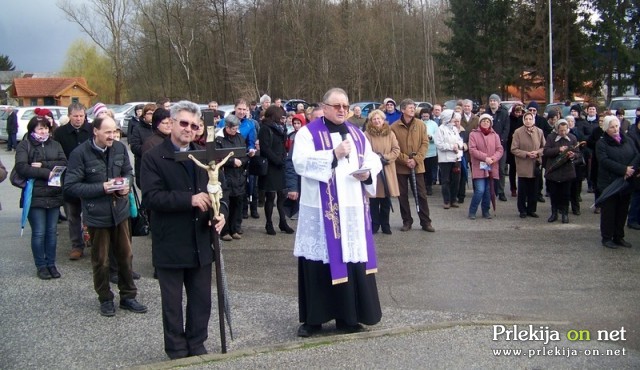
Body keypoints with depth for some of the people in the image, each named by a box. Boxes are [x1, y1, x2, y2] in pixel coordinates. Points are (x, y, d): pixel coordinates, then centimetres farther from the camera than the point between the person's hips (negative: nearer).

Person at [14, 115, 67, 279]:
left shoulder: (55, 145, 10)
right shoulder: (24, 146, -1)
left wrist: (43, 165, -16)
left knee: (52, 232, 10)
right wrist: (46, 173, -17)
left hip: (54, 195, 3)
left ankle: (51, 264, 20)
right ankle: (41, 266, 13)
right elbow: (21, 168, -14)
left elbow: (63, 164, -4)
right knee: (39, 233, 1)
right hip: (35, 196, -3)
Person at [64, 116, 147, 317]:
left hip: (120, 210, 4)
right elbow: (71, 186, -15)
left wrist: (126, 184, -10)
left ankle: (128, 296, 26)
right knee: (101, 260, 10)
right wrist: (101, 188, -22)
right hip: (97, 214, -3)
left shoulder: (120, 148, -3)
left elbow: (128, 171, 12)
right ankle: (105, 299, 26)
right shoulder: (80, 153, -16)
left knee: (125, 256, 12)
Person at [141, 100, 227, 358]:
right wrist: (189, 199, -26)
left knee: (202, 299, 14)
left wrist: (221, 211, -11)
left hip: (201, 242, 4)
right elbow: (151, 197, -17)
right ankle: (177, 351, 23)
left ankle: (197, 345, 31)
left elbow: (220, 188, 10)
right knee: (173, 303, 9)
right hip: (170, 244, -4)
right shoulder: (154, 158, -6)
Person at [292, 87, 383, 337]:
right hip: (321, 209, -5)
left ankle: (349, 316, 17)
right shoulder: (308, 133, -2)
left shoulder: (356, 133, 14)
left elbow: (373, 159, 16)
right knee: (319, 261, -1)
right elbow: (300, 163, -15)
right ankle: (313, 318, 9)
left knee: (352, 259, 6)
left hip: (353, 208, 5)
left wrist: (368, 172, -7)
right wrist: (333, 155, -20)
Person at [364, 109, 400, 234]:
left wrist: (385, 158, -12)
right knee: (373, 200, 2)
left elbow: (396, 150, 2)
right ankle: (374, 225, 13)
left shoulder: (390, 134, 6)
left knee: (386, 200, 7)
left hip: (387, 171, 3)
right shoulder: (366, 134, -3)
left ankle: (385, 225, 18)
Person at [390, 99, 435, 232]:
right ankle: (407, 221, 19)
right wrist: (405, 160, -15)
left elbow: (425, 143, -1)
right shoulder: (394, 127, -5)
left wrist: (416, 159, -11)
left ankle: (425, 222, 11)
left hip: (417, 166, 1)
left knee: (421, 194, 3)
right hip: (400, 166, -1)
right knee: (403, 195, 7)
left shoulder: (420, 125, 1)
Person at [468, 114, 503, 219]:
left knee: (488, 191, 8)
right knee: (480, 190, -12)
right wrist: (485, 157, -17)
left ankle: (486, 211, 22)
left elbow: (500, 150, 4)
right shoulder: (473, 134, 0)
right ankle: (472, 211, 3)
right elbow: (472, 150, -9)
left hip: (491, 168, 4)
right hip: (479, 167, -4)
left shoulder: (495, 135, 10)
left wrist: (493, 158, -15)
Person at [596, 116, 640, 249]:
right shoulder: (601, 143, -4)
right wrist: (624, 169, -22)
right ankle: (607, 238, 11)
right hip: (609, 183, -4)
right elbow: (604, 161, -16)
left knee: (622, 211, 10)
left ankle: (619, 237, 20)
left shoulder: (628, 140, 9)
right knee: (608, 211, 1)